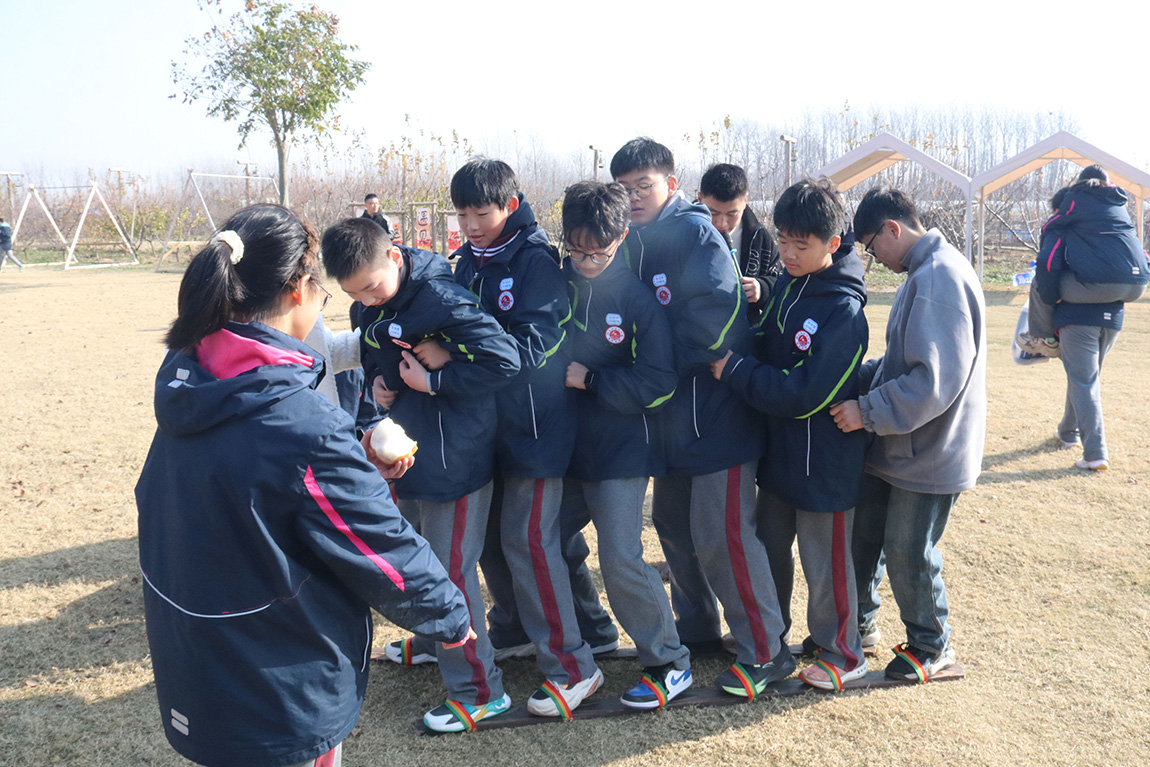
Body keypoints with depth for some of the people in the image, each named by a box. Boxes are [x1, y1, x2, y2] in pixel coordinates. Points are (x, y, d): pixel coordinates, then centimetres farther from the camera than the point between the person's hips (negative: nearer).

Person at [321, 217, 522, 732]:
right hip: (407, 452, 9)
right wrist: (376, 381, -2)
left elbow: (504, 359, -28)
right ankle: (432, 641, 47)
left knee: (450, 572, -2)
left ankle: (478, 690, 13)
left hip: (454, 458, -9)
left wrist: (433, 381, -22)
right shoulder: (372, 305, 4)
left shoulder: (440, 298, -23)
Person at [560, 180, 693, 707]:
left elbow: (659, 384, -14)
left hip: (620, 454, -5)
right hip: (564, 449, 6)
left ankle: (669, 663, 12)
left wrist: (588, 378, -17)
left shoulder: (637, 297, -9)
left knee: (621, 560, -8)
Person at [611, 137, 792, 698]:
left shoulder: (695, 232, -13)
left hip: (716, 415, -9)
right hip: (673, 418, 9)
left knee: (722, 535, -5)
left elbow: (715, 315, -25)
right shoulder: (636, 242, 12)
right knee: (673, 525, 17)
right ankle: (697, 628, 35)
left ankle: (765, 652, 10)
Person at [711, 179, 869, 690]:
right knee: (768, 547, 21)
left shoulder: (843, 310, -23)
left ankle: (841, 654, 30)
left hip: (824, 461, -8)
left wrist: (733, 369, -22)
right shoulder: (787, 284, 1)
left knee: (825, 562, 9)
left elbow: (802, 393, -26)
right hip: (779, 450, 8)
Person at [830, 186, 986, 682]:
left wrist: (868, 411, -23)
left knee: (907, 554, 5)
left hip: (928, 454, -10)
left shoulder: (938, 278, -23)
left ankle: (932, 646, 27)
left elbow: (935, 379, -29)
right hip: (895, 446, 10)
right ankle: (857, 625, 36)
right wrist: (859, 379, 6)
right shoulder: (925, 273, 10)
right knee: (863, 536, 17)